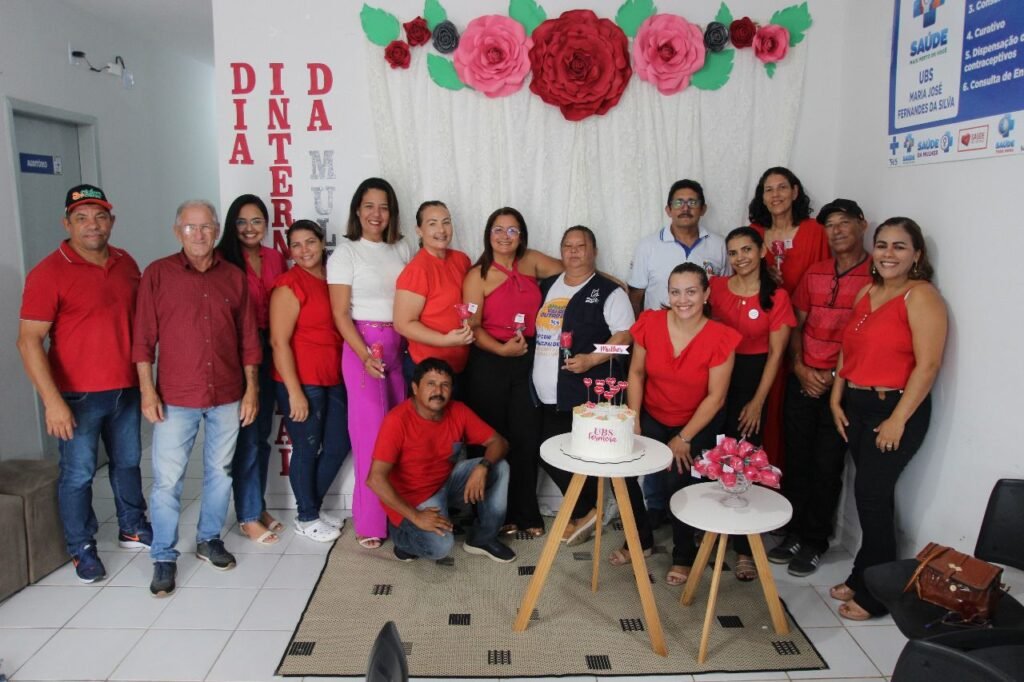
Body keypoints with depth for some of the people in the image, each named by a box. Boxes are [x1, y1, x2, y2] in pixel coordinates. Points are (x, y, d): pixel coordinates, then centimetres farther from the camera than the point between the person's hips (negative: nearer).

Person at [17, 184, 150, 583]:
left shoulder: (126, 264, 4)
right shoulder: (49, 273, -13)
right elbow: (29, 341, -15)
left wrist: (144, 377, 10)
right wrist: (52, 400, -20)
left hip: (126, 390, 5)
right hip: (78, 396, -5)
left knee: (127, 462, 19)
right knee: (78, 474, 7)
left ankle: (132, 528, 37)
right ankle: (82, 549, 24)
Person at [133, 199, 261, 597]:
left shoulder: (234, 277, 5)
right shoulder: (157, 274, -1)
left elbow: (248, 339, 7)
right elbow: (143, 338, -2)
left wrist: (251, 389, 3)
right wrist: (147, 390, -8)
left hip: (227, 396, 3)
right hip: (175, 397, -2)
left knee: (220, 472, 13)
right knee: (167, 479, 2)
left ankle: (209, 539, 31)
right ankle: (164, 557, 16)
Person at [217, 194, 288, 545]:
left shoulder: (275, 258, 9)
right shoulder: (223, 259, -9)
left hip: (268, 350, 6)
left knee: (262, 434, 15)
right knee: (247, 437, 1)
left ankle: (259, 505, 30)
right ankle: (248, 516, 15)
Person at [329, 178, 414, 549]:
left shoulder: (403, 248, 10)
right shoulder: (346, 252, -2)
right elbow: (340, 313, -6)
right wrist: (365, 355, -18)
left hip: (401, 347, 4)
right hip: (363, 345, -4)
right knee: (371, 432, -4)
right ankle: (370, 522, 8)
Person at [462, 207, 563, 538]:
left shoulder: (532, 261, 6)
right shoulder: (477, 276, -3)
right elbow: (472, 327, -8)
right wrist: (501, 349, -21)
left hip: (527, 361, 3)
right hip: (489, 364, -3)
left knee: (526, 439, 4)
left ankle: (526, 513, 18)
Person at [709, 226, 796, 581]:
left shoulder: (776, 296, -5)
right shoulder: (715, 287, 2)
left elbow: (775, 352, -3)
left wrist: (758, 402, -5)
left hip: (752, 377, -2)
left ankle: (744, 549, 10)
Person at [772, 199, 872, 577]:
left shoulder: (877, 276, -7)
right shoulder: (814, 273, 11)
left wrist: (835, 376, -12)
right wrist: (800, 367, -2)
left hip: (842, 386, -5)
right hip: (802, 381, 5)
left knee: (826, 466, 4)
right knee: (796, 460, 10)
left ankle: (814, 543, 19)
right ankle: (793, 535, 25)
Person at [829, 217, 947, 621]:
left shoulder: (920, 296, -11)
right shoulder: (867, 292, 12)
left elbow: (928, 364, -17)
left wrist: (898, 419, -18)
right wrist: (836, 399, 9)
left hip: (896, 409, -6)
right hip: (857, 405, 6)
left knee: (872, 494, -2)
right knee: (870, 495, 13)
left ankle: (875, 594, 14)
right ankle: (862, 578, 25)